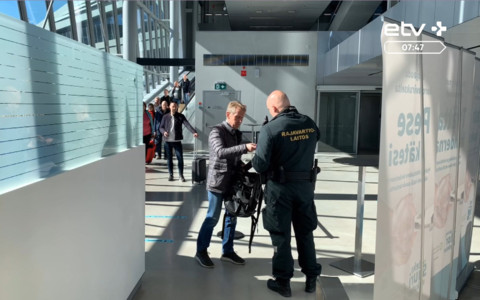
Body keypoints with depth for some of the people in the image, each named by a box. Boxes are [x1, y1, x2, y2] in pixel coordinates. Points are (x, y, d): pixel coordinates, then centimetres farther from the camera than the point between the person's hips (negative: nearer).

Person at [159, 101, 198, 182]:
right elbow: (161, 127, 9)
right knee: (169, 158, 8)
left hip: (177, 140, -2)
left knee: (180, 158, -2)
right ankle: (171, 175, 20)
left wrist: (194, 132, -30)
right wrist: (164, 132, -14)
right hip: (168, 140, 2)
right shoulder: (165, 117, 5)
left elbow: (187, 124, -14)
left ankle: (181, 175, 10)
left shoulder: (180, 116, -1)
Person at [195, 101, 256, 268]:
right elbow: (220, 152, -28)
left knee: (232, 217, 12)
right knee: (212, 218, 2)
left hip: (233, 182, 7)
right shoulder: (217, 131, -11)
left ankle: (227, 251, 26)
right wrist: (245, 147, -37)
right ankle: (201, 251, 18)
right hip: (217, 182, -7)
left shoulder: (237, 134, 12)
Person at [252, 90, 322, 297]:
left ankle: (283, 282, 19)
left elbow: (260, 166, -16)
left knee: (281, 235, 9)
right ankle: (311, 279, 28)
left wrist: (254, 158, 4)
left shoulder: (270, 128, -14)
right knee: (305, 232, 17)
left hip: (280, 187, -4)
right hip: (306, 185, 5)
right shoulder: (310, 124, 1)